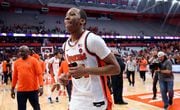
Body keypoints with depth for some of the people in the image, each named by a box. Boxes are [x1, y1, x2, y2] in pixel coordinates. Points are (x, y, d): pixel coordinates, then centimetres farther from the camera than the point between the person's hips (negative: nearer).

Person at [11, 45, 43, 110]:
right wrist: (12, 89, 13)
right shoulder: (16, 62, 6)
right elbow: (15, 76, 13)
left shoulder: (34, 60, -5)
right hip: (21, 90, 3)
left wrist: (41, 86, -16)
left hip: (33, 89, -3)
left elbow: (39, 74, -8)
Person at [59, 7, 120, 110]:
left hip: (96, 102, -6)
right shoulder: (66, 45, 6)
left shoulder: (92, 39, -16)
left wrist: (86, 70, -23)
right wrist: (67, 76, 2)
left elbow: (115, 68, -16)